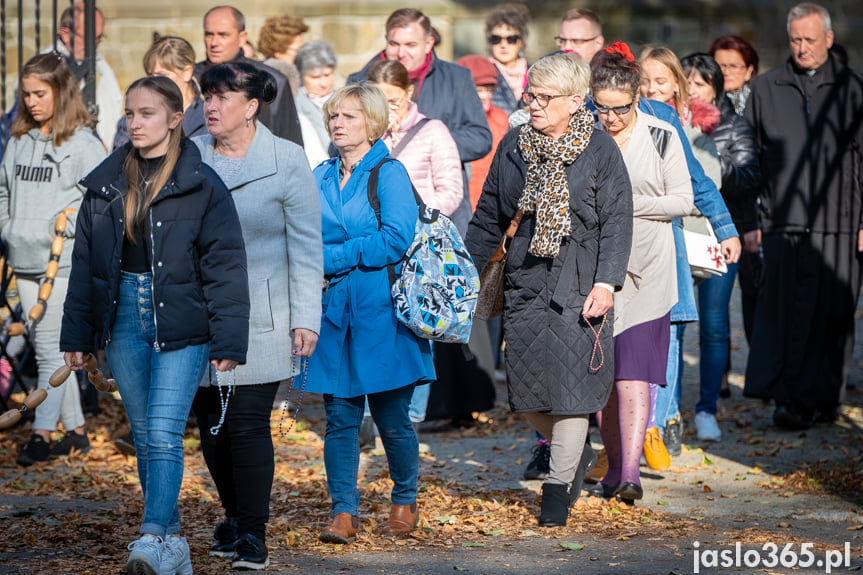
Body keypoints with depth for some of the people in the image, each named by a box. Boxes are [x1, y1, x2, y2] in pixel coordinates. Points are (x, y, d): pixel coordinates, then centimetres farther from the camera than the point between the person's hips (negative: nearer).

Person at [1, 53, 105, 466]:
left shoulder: (83, 145, -8)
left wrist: (70, 224, -14)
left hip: (64, 261, -7)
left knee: (50, 346, -10)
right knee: (45, 346, 10)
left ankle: (42, 433, -7)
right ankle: (75, 429, 18)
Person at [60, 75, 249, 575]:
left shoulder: (202, 186, -4)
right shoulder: (106, 183, 10)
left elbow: (225, 265, -5)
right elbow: (85, 262, 14)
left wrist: (227, 341, -11)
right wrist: (77, 336, 12)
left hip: (181, 322, -5)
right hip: (124, 318, 5)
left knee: (164, 432, -16)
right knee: (145, 435, 7)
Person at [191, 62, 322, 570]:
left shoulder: (288, 162, -3)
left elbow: (306, 246, -3)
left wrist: (306, 317, -8)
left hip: (260, 317, -4)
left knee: (248, 423, -9)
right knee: (211, 424, 7)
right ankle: (234, 520, 25)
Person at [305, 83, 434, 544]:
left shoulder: (389, 174, -4)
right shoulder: (321, 177, 13)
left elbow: (396, 239, -14)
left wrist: (332, 259, -13)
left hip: (380, 312, -4)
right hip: (332, 312, 4)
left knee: (390, 416, 2)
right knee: (339, 416, 0)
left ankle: (405, 502, 21)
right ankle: (344, 512, 4)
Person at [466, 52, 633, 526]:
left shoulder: (600, 150, -3)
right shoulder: (514, 146, 8)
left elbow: (617, 221, -5)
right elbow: (489, 215, 16)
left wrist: (606, 282, -13)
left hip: (579, 283, -4)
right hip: (526, 279, 4)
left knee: (571, 379, -6)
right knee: (526, 387, 2)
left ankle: (559, 486, 5)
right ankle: (572, 453, 29)